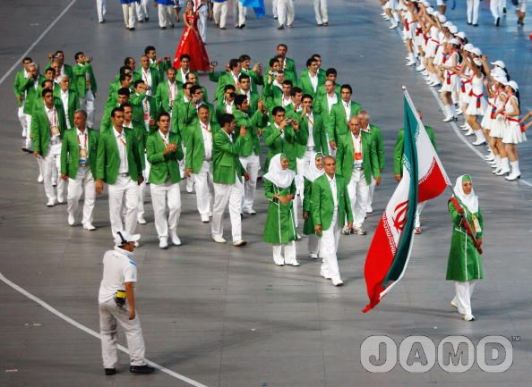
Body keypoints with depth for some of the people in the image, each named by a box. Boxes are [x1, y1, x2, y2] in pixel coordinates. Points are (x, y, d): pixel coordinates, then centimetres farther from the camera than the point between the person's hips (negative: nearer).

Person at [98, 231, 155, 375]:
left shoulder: (108, 255, -1)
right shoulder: (129, 263, -21)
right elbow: (129, 286, -25)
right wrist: (132, 307, -21)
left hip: (103, 297, 7)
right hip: (119, 300, -7)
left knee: (107, 332, 16)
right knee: (133, 330, 6)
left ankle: (109, 366, 17)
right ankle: (137, 363, 6)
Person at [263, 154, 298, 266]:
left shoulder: (290, 175, 4)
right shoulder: (271, 177, -9)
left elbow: (293, 188, 11)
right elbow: (267, 192, -7)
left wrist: (291, 195, -10)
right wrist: (278, 197, -20)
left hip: (288, 206, 4)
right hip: (276, 206, -4)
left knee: (291, 231, 2)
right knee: (278, 232, 4)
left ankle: (290, 257, 7)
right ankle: (278, 258, 15)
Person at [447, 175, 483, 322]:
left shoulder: (474, 199, 9)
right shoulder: (454, 201, -10)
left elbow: (480, 218, 15)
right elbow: (454, 219, -24)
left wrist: (479, 236, 5)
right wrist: (459, 213, -45)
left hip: (474, 240, 7)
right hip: (460, 240, -7)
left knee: (474, 273, 11)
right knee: (462, 274, -7)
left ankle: (458, 301, 32)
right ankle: (466, 311, -5)